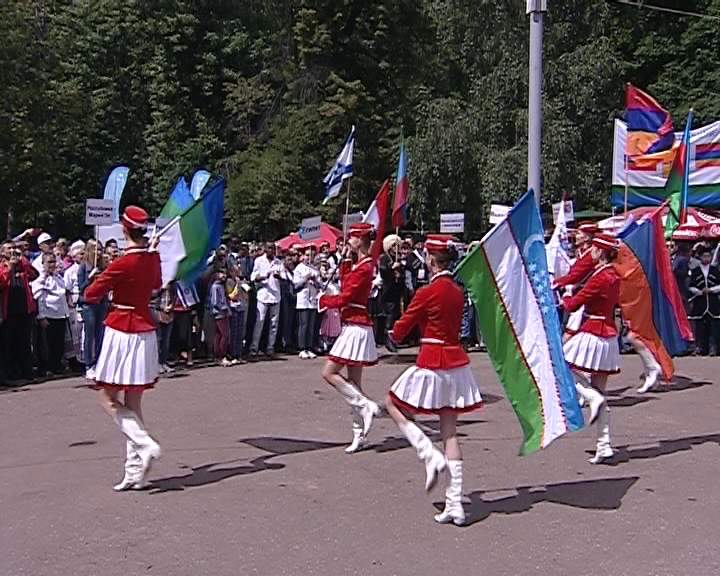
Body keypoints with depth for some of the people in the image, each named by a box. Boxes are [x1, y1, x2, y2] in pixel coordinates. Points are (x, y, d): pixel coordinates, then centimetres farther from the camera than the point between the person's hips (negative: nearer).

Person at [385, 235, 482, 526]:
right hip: (456, 361, 7)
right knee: (450, 432, 8)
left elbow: (402, 328, -4)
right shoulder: (457, 291, 8)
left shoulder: (427, 292, -14)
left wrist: (394, 335, 18)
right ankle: (455, 504, 8)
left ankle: (429, 455, -1)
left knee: (393, 404, 14)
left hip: (432, 364, -7)